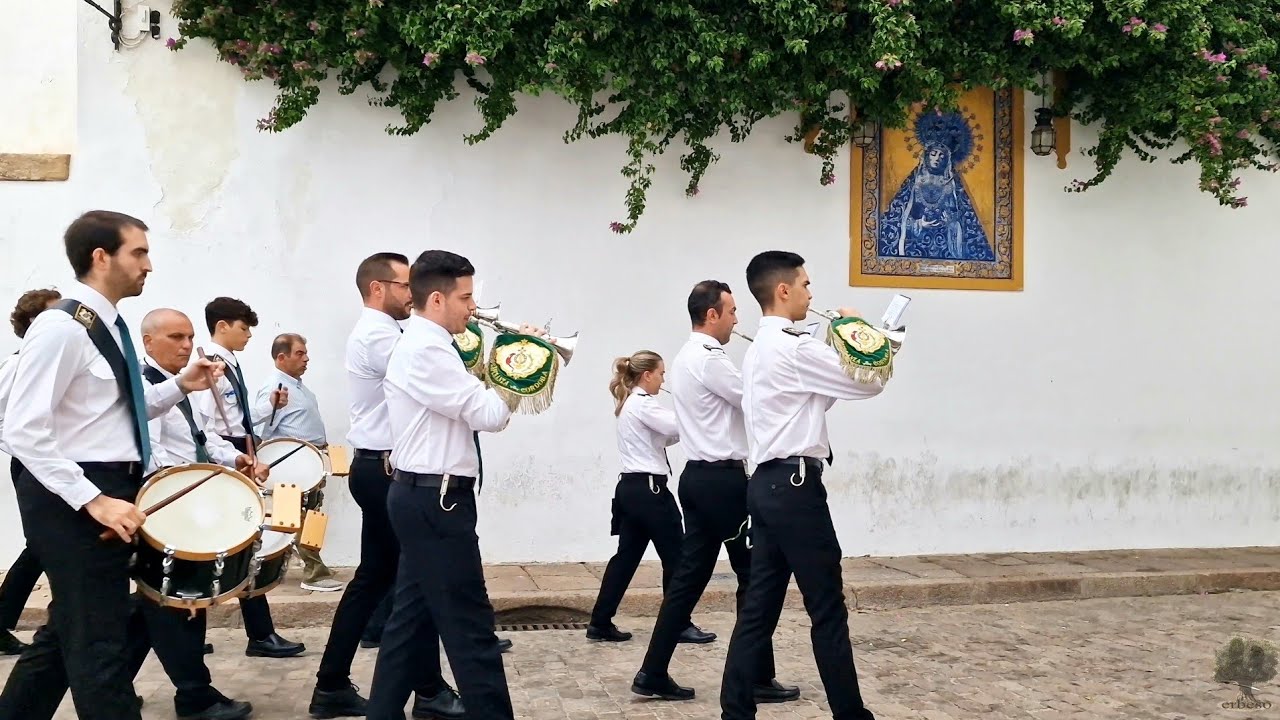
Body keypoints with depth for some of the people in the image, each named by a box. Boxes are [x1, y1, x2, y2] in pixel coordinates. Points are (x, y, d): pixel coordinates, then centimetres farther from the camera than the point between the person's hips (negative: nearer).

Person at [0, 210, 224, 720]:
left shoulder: (109, 327, 12)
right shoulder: (61, 328, -17)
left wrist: (181, 386, 8)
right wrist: (93, 500, -26)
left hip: (107, 490, 10)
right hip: (72, 500, -10)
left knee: (69, 633, 19)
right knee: (100, 645, -3)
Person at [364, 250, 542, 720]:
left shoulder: (422, 346, 16)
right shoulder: (426, 351, -18)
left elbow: (466, 406, 13)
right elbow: (490, 415, -20)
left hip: (424, 498, 11)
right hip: (436, 501, -11)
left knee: (415, 615, 14)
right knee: (470, 625, -5)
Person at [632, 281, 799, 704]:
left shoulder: (686, 358, 16)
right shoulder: (709, 359, -16)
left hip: (700, 476, 10)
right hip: (723, 479, -10)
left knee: (690, 576, 9)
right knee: (753, 577, 1)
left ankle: (653, 674, 8)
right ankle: (758, 679, 8)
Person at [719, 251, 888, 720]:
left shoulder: (759, 350, 17)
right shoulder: (795, 348, -14)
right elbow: (870, 383, -10)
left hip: (768, 484, 10)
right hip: (794, 486, -10)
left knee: (760, 606, 8)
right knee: (828, 610, 0)